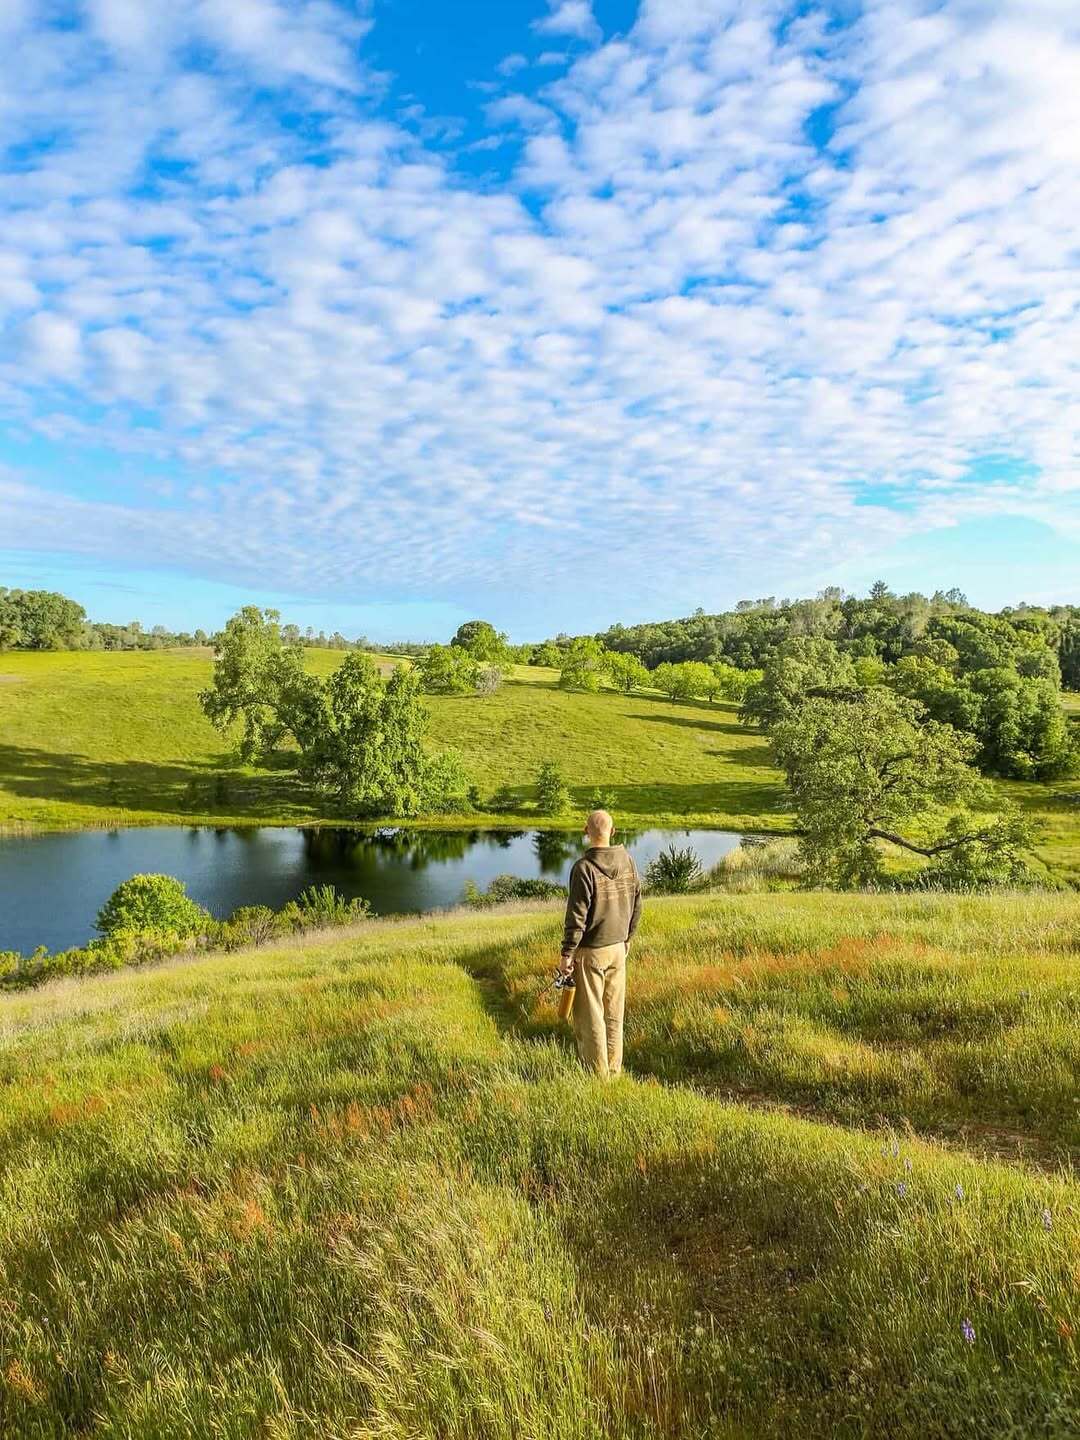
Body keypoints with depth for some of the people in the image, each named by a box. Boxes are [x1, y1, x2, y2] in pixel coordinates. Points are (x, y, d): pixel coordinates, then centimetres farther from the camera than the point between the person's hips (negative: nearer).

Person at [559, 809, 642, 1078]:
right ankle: (614, 1069, 26)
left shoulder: (584, 868, -20)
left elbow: (577, 916, -19)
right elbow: (636, 907, 8)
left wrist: (567, 953, -11)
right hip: (618, 948, 6)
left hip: (589, 952, -6)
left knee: (589, 1015, 6)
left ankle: (597, 1073, 14)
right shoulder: (628, 862, -1)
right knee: (614, 1013, 16)